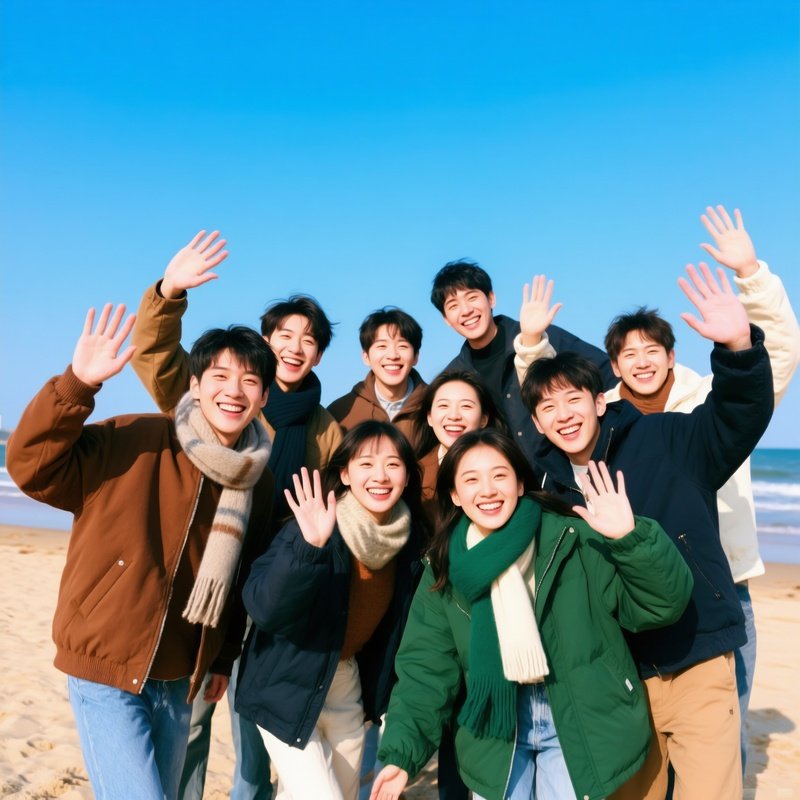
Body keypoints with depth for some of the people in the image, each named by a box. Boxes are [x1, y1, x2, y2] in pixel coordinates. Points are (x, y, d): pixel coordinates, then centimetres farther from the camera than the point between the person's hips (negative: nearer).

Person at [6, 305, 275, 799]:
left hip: (179, 679, 6)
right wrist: (78, 384, -32)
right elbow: (32, 466, -20)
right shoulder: (134, 441, -13)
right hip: (107, 670, -5)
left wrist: (225, 658, 17)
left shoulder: (259, 480, 2)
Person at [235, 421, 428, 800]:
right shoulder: (314, 526, -24)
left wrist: (381, 687, 10)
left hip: (348, 684, 6)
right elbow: (264, 609, -36)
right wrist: (308, 546, -48)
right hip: (287, 687, -6)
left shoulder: (410, 536, -7)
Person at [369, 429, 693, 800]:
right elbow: (426, 668, -2)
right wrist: (401, 751, -13)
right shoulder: (445, 571, -2)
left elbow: (660, 604, -13)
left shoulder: (573, 540, -11)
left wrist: (631, 539, -30)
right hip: (495, 737, 2)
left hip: (576, 728, -2)